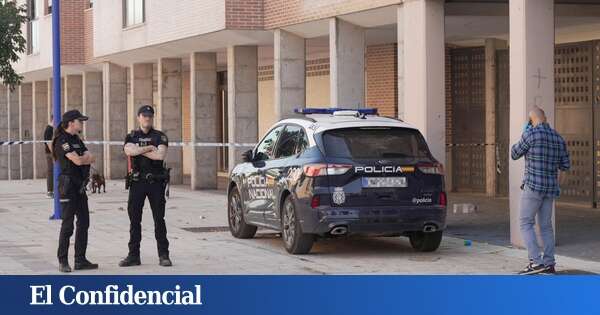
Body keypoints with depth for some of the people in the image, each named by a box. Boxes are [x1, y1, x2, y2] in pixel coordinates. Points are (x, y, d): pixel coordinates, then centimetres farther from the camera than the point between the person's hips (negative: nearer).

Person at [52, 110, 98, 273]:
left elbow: (91, 158, 9)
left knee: (83, 222, 8)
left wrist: (82, 158, -11)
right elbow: (77, 161, -20)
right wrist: (87, 157, 0)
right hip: (68, 184, -9)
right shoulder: (62, 140, -12)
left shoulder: (77, 140, 17)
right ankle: (63, 261, -1)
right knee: (68, 224, -7)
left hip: (80, 186, 9)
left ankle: (80, 259, 14)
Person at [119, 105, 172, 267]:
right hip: (137, 181, 2)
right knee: (134, 219, 3)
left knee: (159, 219, 0)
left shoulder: (160, 136, 4)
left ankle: (163, 255, 4)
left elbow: (161, 155, -14)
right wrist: (149, 148, -11)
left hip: (156, 182, -2)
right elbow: (128, 150, -12)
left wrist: (139, 150, -8)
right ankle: (133, 255, 8)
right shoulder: (131, 137, 10)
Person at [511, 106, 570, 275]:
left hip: (533, 186, -6)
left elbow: (514, 154, 0)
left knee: (526, 223, -2)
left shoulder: (531, 133, -11)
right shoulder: (559, 139, 8)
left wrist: (522, 140, 17)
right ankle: (549, 263, 11)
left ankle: (536, 261, -13)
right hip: (551, 187, 7)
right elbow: (565, 166, 13)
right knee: (545, 225, 12)